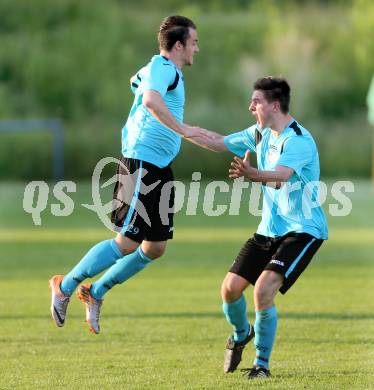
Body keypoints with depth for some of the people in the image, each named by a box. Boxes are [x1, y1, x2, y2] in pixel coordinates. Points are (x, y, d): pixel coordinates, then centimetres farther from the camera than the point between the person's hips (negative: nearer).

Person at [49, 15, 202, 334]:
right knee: (127, 244, -10)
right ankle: (66, 286, 4)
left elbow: (137, 82, 40)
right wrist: (183, 130, -35)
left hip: (160, 169, 10)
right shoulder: (163, 68, -13)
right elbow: (151, 100, -34)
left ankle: (96, 292, 20)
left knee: (155, 247, 9)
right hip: (142, 165, -10)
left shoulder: (159, 69, 18)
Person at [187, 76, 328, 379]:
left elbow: (281, 175, -39)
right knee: (231, 287, -2)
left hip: (302, 230, -8)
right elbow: (219, 142, 20)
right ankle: (241, 334, 31)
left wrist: (251, 173, -57)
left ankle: (262, 363, -7)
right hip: (269, 229, 8)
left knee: (263, 290, -24)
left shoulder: (299, 140, -21)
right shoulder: (260, 133, 6)